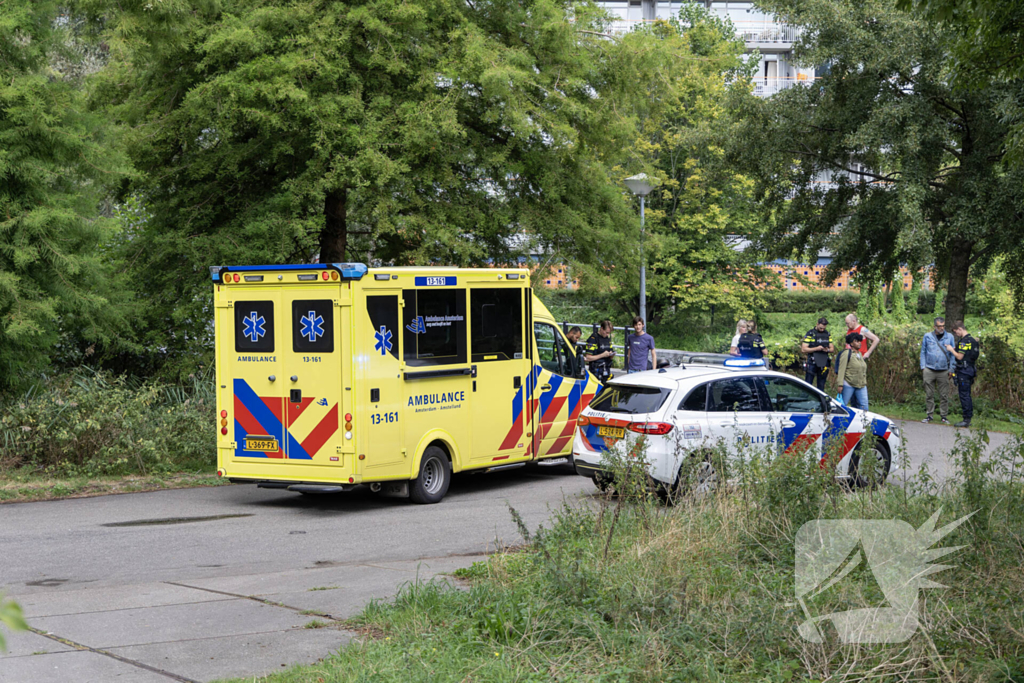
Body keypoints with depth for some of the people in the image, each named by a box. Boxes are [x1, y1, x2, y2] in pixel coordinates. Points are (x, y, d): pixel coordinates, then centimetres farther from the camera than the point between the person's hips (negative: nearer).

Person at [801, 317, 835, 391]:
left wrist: (827, 350, -10)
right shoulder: (810, 334, -4)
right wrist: (816, 348, -20)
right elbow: (803, 349, -9)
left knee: (821, 386, 8)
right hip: (812, 363, -4)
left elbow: (832, 349, 14)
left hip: (824, 364, 4)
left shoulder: (827, 334, 11)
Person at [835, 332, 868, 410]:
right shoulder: (846, 354, -8)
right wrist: (840, 384, -18)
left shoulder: (860, 354, 15)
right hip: (848, 384, -7)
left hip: (861, 386, 7)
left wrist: (865, 382, 19)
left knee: (864, 406, 0)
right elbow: (841, 370, -13)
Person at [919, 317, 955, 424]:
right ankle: (929, 415, 9)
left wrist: (951, 369, 3)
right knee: (929, 394, 2)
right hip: (929, 370, 0)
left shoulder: (949, 337, 7)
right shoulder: (927, 336, 7)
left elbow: (952, 354, 9)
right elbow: (923, 352, 11)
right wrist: (923, 367, 2)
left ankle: (943, 415, 8)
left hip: (943, 371, 0)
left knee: (944, 395, 0)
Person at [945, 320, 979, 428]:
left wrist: (951, 350, -2)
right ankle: (968, 418, 17)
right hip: (970, 370, 10)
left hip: (964, 371, -10)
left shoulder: (964, 341, -16)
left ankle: (966, 420, -7)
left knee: (964, 395, -7)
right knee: (967, 395, 14)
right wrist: (954, 349, 14)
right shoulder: (972, 339, 15)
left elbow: (960, 356, -18)